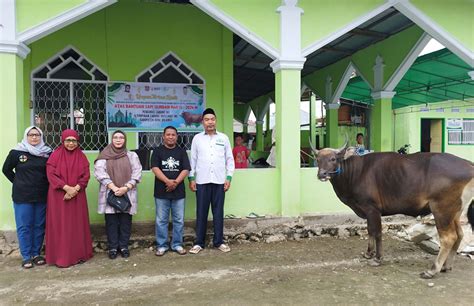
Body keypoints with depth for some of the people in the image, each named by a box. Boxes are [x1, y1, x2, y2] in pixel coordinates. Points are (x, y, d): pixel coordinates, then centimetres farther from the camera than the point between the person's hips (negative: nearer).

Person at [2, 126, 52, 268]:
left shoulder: (47, 153, 2)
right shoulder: (16, 152, -2)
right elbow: (6, 169, 8)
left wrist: (45, 184, 1)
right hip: (22, 196, -2)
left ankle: (36, 253, 20)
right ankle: (26, 256, 11)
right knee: (24, 226, 2)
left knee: (39, 226, 8)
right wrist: (18, 182, 4)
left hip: (42, 196, 2)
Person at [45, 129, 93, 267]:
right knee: (60, 226, 2)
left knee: (77, 225, 7)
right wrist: (67, 187, -19)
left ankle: (78, 254, 17)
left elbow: (86, 176, 0)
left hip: (78, 196, 3)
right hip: (58, 196, -2)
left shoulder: (81, 156, 6)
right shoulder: (55, 155, -2)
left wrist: (75, 189, -15)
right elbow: (51, 174, -10)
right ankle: (61, 257, 10)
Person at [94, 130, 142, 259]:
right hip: (110, 194, 0)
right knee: (111, 222, 5)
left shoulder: (132, 155, 7)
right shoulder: (104, 156, 4)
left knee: (125, 221, 6)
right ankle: (112, 247, 17)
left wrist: (125, 188, -15)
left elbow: (137, 174, -1)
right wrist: (114, 187, -19)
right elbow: (99, 172, -9)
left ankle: (124, 246, 18)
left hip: (127, 194, 1)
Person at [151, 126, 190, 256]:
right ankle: (162, 245, 15)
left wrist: (176, 182, -15)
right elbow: (155, 168, -7)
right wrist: (167, 181, -20)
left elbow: (186, 170, 0)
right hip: (161, 192, -1)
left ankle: (177, 244, 19)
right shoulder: (157, 151, 4)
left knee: (179, 220, 7)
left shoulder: (182, 152, 8)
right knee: (161, 220, 5)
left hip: (178, 192, 1)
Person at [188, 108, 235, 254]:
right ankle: (199, 242, 14)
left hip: (219, 181, 1)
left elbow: (229, 159, 7)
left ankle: (219, 241, 17)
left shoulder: (223, 138, 7)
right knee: (201, 212, 4)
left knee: (218, 212, 6)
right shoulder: (197, 138, 5)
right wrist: (191, 178, 0)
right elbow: (193, 159, 6)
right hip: (202, 181, -1)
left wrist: (229, 177, 0)